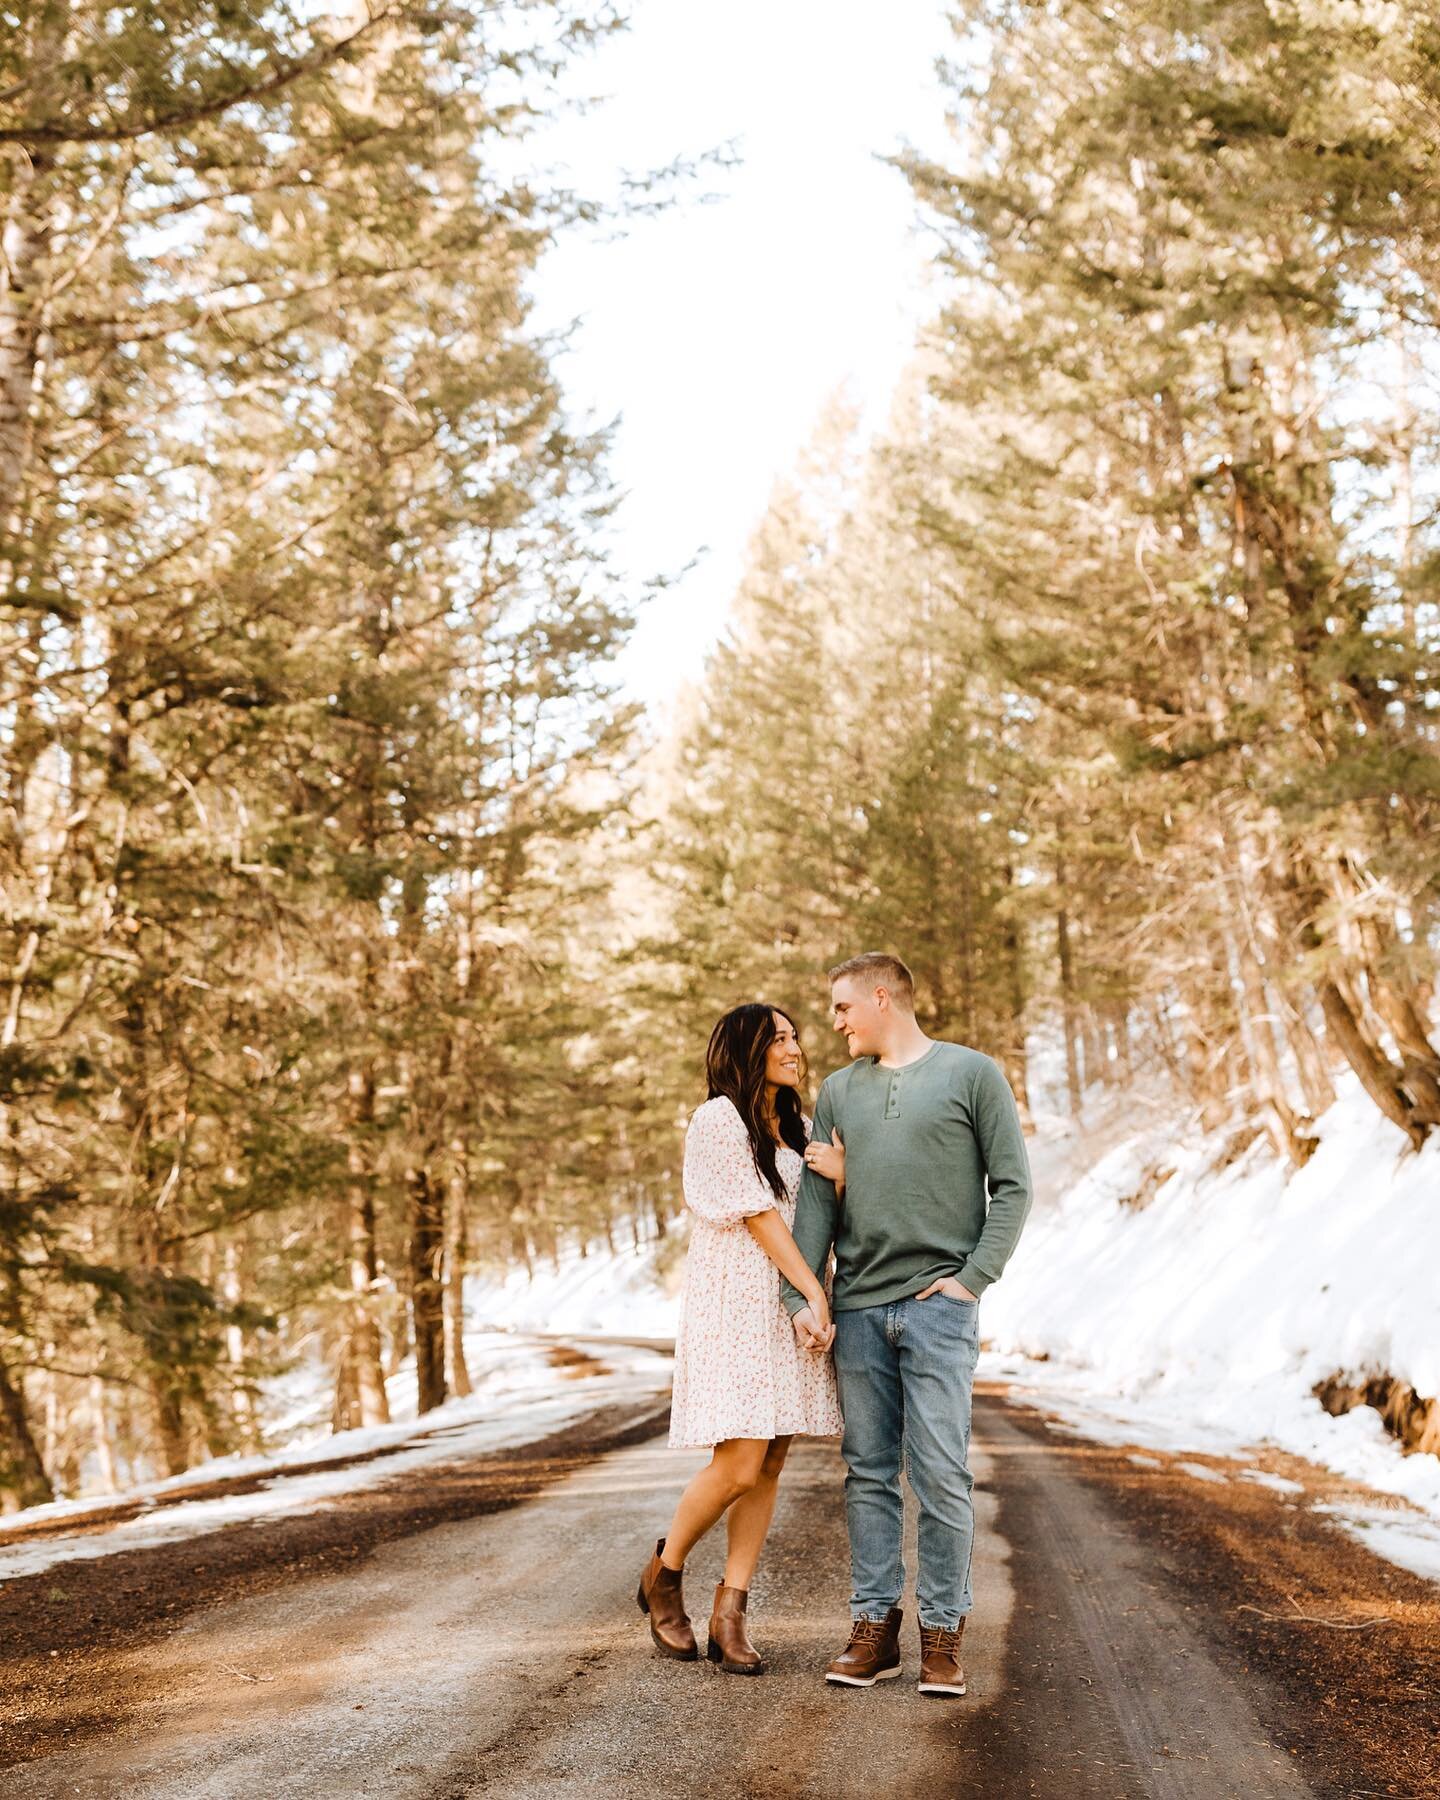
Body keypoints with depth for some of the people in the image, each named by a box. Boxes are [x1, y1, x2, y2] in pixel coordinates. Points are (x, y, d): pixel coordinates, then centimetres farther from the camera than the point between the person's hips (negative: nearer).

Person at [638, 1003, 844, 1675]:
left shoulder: (799, 1130, 17)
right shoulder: (719, 1119, -7)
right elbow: (756, 1214, -11)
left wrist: (842, 1176, -6)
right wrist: (814, 1290, -11)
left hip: (790, 1313, 7)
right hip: (734, 1308, -7)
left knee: (769, 1467, 2)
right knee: (739, 1465, -13)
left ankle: (730, 1613, 7)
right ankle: (664, 1574, 11)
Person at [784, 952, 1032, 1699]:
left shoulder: (972, 1075, 4)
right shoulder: (838, 1091, 15)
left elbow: (1011, 1186, 1)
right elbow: (815, 1199, 10)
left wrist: (973, 1278, -8)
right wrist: (801, 1296, -1)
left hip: (937, 1306, -4)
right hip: (857, 1309, 4)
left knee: (941, 1474, -5)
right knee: (869, 1473, 7)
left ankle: (943, 1633, 5)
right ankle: (874, 1626, 14)